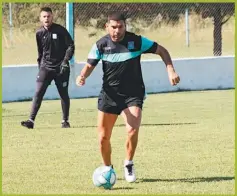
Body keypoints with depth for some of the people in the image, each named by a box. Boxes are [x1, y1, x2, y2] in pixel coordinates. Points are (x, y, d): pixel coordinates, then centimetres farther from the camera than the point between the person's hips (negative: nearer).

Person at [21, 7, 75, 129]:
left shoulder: (60, 30, -8)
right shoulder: (39, 33, 3)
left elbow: (71, 46, -5)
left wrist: (65, 61, -15)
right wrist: (40, 66, 13)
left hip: (61, 68, -2)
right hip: (46, 67, 2)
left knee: (64, 94, 7)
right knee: (38, 93, -10)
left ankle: (65, 121, 21)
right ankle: (31, 120, -14)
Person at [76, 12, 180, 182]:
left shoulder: (137, 41, -11)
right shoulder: (101, 45, -7)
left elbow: (162, 51, -2)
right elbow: (90, 66, -1)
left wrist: (171, 70, -15)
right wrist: (82, 76, -24)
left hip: (133, 94, -2)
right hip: (109, 94, 2)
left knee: (133, 130, -24)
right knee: (103, 137, 1)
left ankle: (129, 164, 1)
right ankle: (108, 168, 28)